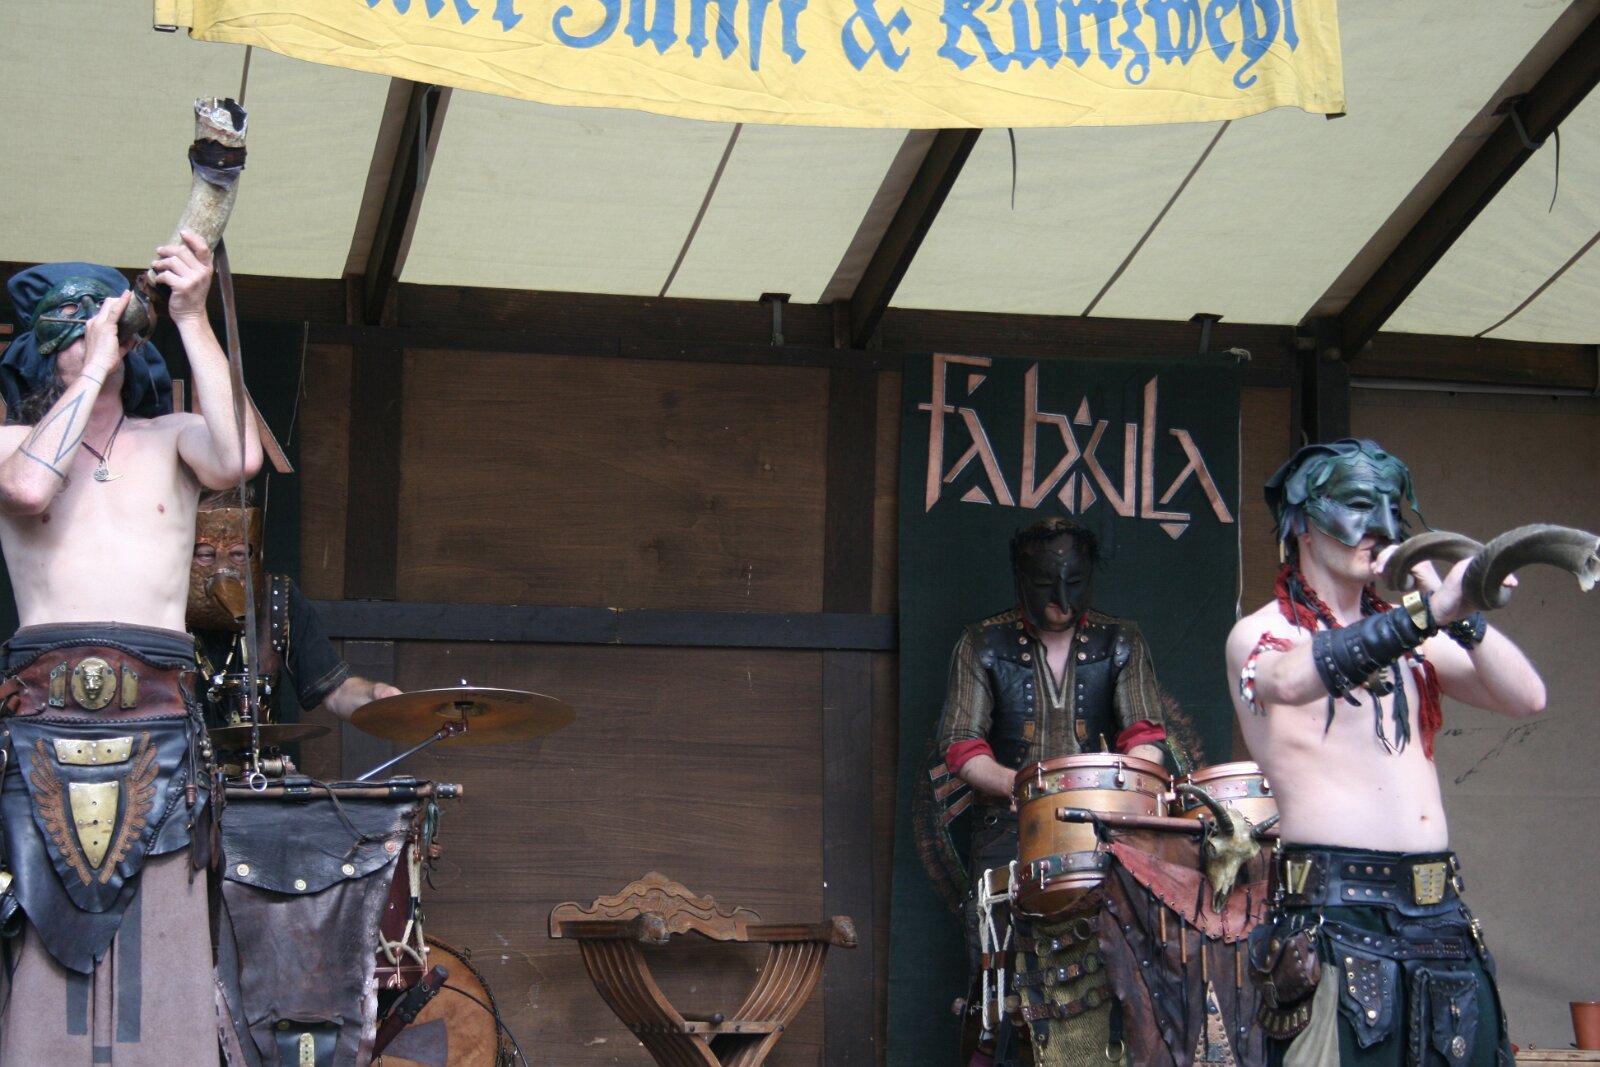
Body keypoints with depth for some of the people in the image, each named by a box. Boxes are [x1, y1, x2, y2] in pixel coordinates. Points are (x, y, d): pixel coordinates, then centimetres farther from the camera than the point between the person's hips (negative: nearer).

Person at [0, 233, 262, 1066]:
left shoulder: (171, 440, 16)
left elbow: (240, 458, -7)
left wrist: (193, 321, -7)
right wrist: (93, 366, -3)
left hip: (156, 722, 1)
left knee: (155, 937, -8)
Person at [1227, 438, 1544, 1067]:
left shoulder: (1415, 640, 18)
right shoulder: (1261, 633, 2)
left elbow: (1526, 698, 6)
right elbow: (1290, 679, -23)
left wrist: (1460, 615, -7)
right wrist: (1427, 614, -32)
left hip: (1442, 916, 5)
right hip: (1337, 915, -5)